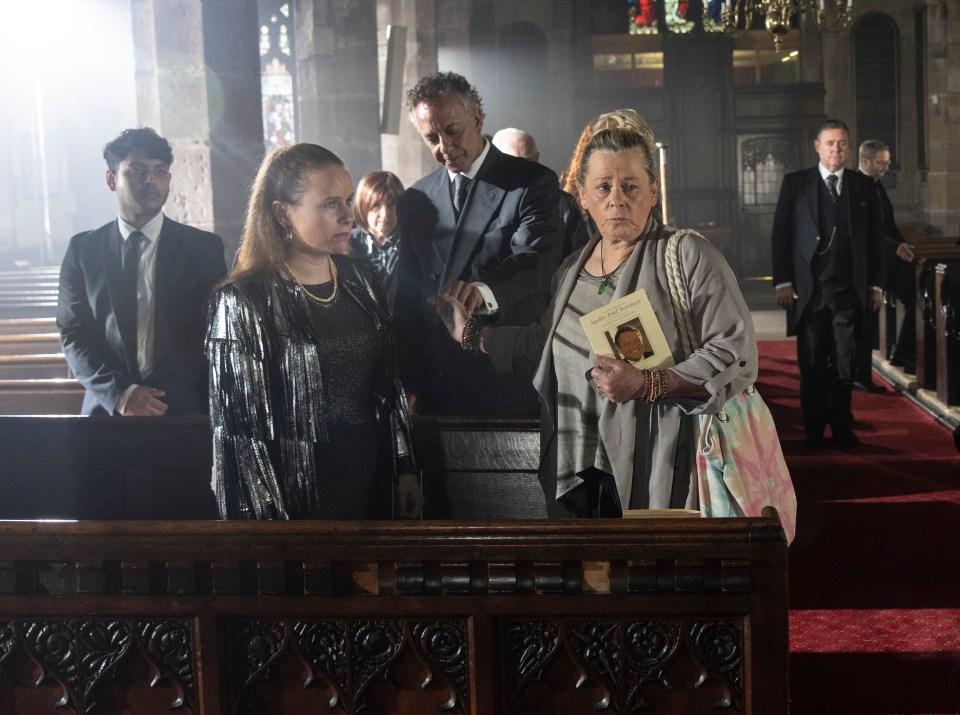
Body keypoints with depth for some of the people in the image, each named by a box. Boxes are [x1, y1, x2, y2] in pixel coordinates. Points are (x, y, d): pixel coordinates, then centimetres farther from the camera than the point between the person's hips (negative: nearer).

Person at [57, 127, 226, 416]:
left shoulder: (204, 247, 2)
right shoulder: (83, 249, 4)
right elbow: (72, 333, 1)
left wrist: (212, 409, -9)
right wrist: (119, 392, -13)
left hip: (186, 411, 0)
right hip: (107, 408, 1)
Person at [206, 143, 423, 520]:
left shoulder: (360, 279, 4)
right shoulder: (242, 303, -13)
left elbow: (388, 387, 10)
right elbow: (240, 427, -13)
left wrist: (404, 468, 7)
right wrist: (271, 515, -14)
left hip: (371, 482, 6)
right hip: (298, 497, -5)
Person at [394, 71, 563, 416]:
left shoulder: (534, 183, -3)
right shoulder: (414, 200, 10)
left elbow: (535, 260, -19)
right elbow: (406, 300, 11)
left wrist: (483, 292, -40)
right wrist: (409, 383, 2)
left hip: (510, 384, -3)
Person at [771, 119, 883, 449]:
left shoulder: (863, 186, 9)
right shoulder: (795, 183, 4)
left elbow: (873, 238, 10)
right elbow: (780, 235, 1)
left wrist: (874, 285, 7)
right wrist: (783, 282, -5)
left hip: (849, 290, 1)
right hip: (809, 289, -1)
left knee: (845, 363, 4)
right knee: (812, 365, 3)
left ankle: (842, 428, 13)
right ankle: (814, 430, 11)